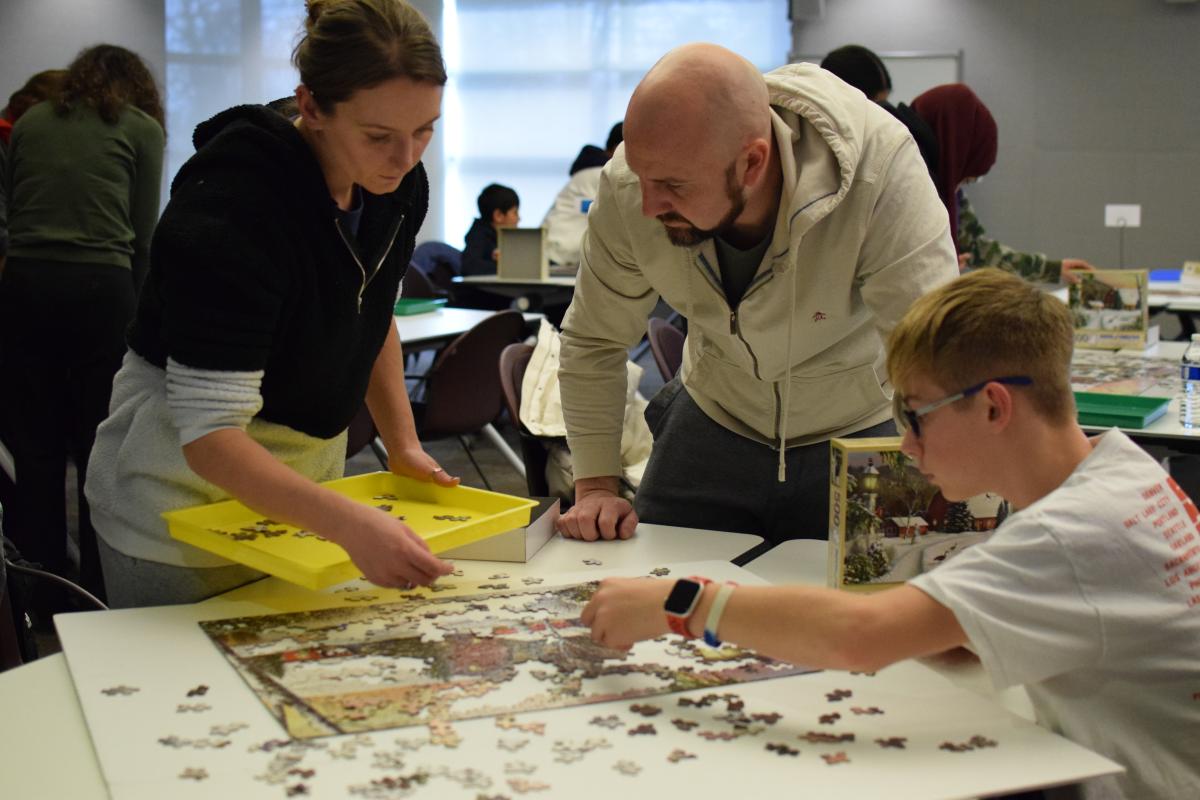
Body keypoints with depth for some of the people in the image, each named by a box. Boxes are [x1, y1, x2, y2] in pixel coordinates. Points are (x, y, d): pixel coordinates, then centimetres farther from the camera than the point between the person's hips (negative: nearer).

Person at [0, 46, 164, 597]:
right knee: (100, 450, 6)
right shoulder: (142, 127, 9)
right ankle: (101, 593, 13)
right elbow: (143, 236, 7)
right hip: (99, 288, -2)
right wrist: (133, 307, 18)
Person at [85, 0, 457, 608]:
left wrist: (402, 443, 1)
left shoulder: (399, 185, -8)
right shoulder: (226, 209, -30)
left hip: (303, 473, 7)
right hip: (185, 496, -6)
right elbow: (207, 435, -32)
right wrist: (351, 524, -43)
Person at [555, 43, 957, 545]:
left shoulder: (878, 166, -35)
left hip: (860, 431, -3)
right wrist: (594, 486, -11)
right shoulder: (627, 188, -22)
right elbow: (594, 341, -7)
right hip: (714, 423, 3)